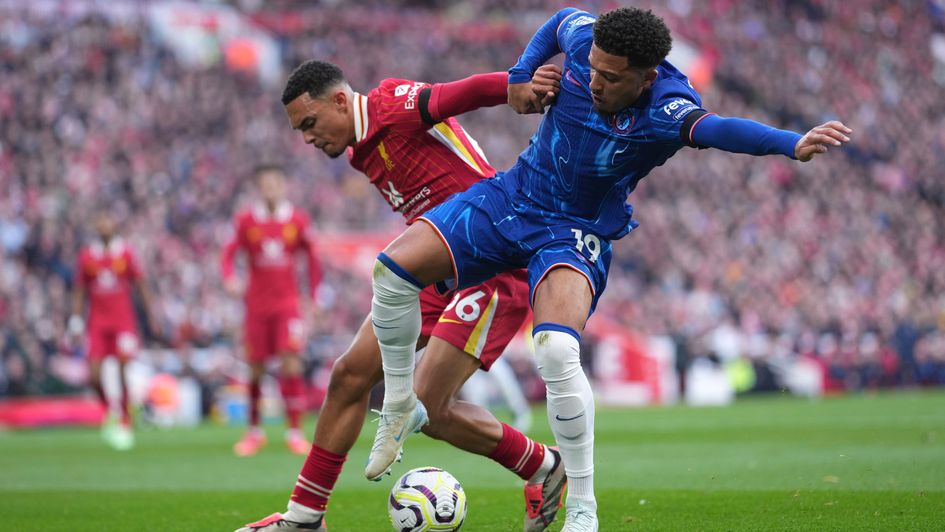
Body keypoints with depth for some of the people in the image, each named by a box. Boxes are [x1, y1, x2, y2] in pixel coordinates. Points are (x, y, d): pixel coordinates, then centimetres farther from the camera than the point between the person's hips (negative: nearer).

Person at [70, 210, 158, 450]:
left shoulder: (125, 253, 2)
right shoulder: (86, 255, 5)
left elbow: (141, 286, 6)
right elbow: (79, 291, 11)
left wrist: (151, 316, 4)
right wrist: (76, 320, 5)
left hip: (123, 320, -1)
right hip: (97, 320, 1)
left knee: (122, 372, -9)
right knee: (94, 374, -9)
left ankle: (125, 423, 3)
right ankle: (107, 409, 20)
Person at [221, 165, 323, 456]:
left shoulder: (297, 220, 0)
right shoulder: (247, 221, 0)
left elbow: (311, 257, 9)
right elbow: (229, 254, 2)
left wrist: (314, 298, 9)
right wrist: (230, 278, -19)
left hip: (287, 303, -1)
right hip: (257, 304, 1)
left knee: (291, 364, -13)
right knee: (256, 368, 4)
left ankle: (295, 431, -7)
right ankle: (254, 430, 20)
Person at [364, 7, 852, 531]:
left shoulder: (664, 109, -30)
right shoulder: (585, 41, -16)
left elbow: (716, 128, -53)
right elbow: (563, 18, 10)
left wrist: (792, 144, -71)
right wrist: (522, 73, -3)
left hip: (575, 232, -5)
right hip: (511, 196, 5)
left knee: (556, 351, -30)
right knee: (394, 268, -10)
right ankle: (399, 407, 15)